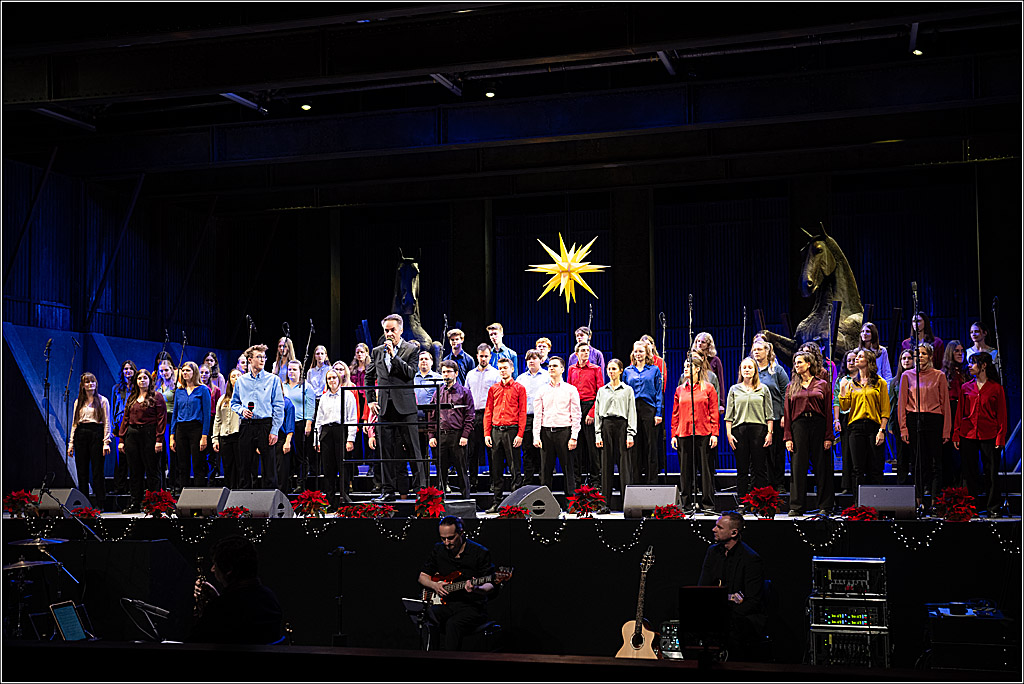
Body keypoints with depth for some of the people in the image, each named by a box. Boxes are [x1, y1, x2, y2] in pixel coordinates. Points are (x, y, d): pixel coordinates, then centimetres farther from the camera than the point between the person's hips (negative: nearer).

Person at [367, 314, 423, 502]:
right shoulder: (377, 351, 14)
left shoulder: (412, 349, 2)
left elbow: (410, 373, -11)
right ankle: (388, 491, 9)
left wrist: (394, 355, -13)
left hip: (405, 406, -4)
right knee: (387, 451, 5)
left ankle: (421, 488, 3)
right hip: (384, 407, 4)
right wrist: (370, 400, 12)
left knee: (412, 448, -2)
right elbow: (369, 377, 21)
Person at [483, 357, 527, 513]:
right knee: (496, 469, 5)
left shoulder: (519, 388, 3)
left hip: (512, 430, -4)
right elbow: (488, 412, 13)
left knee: (514, 468, -2)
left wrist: (520, 434, -9)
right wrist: (487, 433, 4)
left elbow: (522, 413, -1)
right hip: (496, 431, 4)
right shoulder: (493, 389, 14)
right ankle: (497, 502, 10)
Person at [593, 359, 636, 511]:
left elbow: (632, 413, 2)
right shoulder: (602, 391, 14)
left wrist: (630, 434, -7)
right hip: (606, 426, 2)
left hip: (622, 425, -2)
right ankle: (606, 503, 4)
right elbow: (597, 413, 12)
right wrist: (598, 435, 3)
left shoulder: (627, 390, 7)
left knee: (625, 464, -6)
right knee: (606, 465, 1)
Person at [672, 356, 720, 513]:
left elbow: (714, 412, 1)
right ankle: (687, 503, 11)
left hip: (704, 434, -3)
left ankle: (708, 504, 4)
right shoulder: (680, 390, 13)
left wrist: (714, 433, -6)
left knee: (706, 469, -1)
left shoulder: (708, 388, 4)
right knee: (685, 470, 5)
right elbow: (675, 413, 12)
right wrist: (674, 434, 6)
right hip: (684, 434, 3)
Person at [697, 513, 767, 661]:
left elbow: (754, 601, -14)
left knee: (732, 631, -38)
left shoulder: (751, 559, -12)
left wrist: (729, 615, -25)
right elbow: (702, 588, 11)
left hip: (746, 615, -5)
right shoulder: (713, 551, 10)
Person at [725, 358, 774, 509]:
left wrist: (769, 432, -3)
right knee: (742, 469, 2)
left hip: (759, 429, -1)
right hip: (739, 429, 1)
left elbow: (769, 414, 7)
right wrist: (729, 433, 0)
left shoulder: (763, 389, 10)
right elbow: (729, 414, 10)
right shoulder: (734, 389, 13)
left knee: (759, 468, -1)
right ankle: (742, 502, 5)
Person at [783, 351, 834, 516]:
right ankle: (796, 506, 3)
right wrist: (788, 437, 1)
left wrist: (828, 436, -4)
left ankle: (825, 506, 7)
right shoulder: (791, 387, 14)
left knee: (822, 466, 1)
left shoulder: (823, 385, 8)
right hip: (799, 425, 1)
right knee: (798, 467, 0)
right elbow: (787, 413, 10)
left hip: (818, 424, -1)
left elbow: (828, 412, 4)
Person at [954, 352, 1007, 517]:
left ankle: (993, 508, 10)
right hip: (968, 434, 3)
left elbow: (1001, 415, 2)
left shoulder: (996, 388, 1)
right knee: (969, 472, 6)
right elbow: (960, 412, 11)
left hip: (989, 435, -2)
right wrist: (956, 435, 4)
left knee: (991, 473, 0)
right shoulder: (966, 388, 9)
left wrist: (1000, 437, -5)